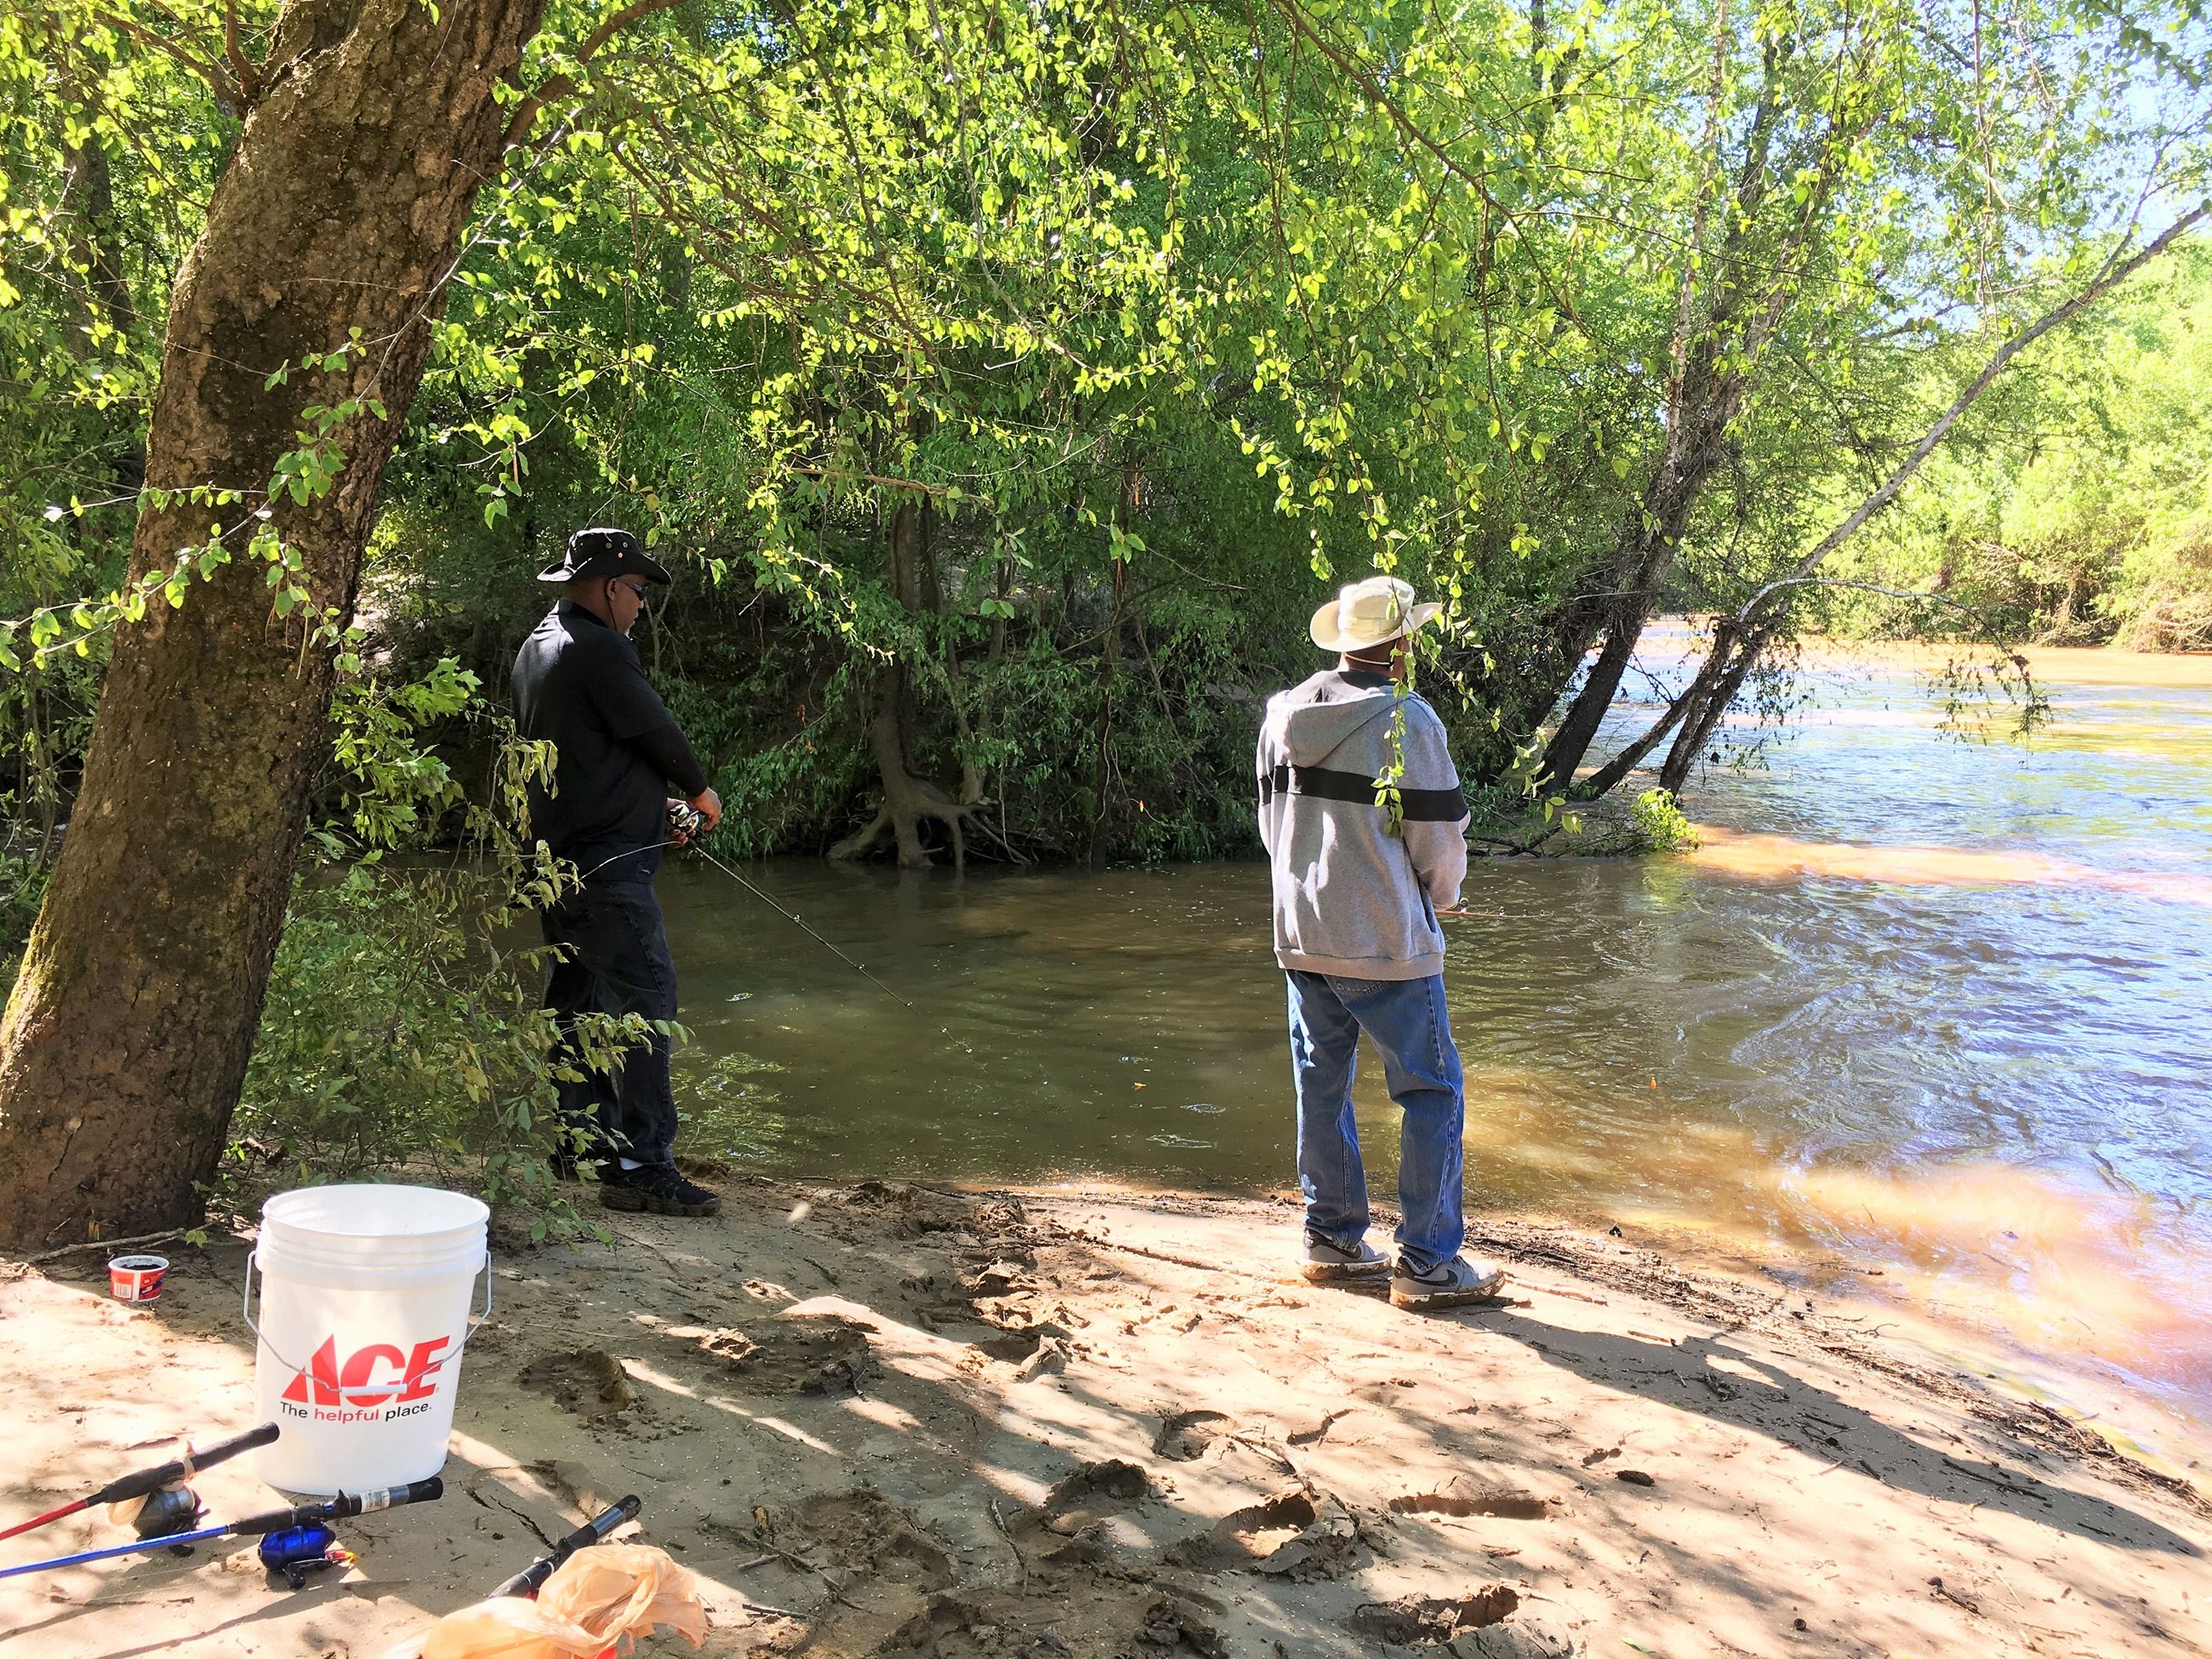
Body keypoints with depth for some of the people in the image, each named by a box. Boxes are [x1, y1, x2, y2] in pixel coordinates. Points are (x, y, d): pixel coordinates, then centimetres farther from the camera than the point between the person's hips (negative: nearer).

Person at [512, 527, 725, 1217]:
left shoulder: (535, 647, 17)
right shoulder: (599, 648, -15)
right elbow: (656, 730, -11)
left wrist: (656, 802, 21)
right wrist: (699, 790, 7)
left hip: (553, 852, 11)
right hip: (606, 862, -11)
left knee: (576, 997, 17)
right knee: (645, 998, -12)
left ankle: (580, 1140, 26)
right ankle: (641, 1165, -15)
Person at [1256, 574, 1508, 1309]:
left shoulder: (1283, 716, 4)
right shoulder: (1408, 722, -15)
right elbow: (1440, 842, -9)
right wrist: (1438, 899, 12)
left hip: (1300, 936, 7)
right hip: (1387, 943, -6)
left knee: (1322, 1087, 15)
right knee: (1432, 1095, 4)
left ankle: (1332, 1240, 25)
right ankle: (1427, 1264, 7)